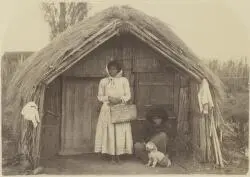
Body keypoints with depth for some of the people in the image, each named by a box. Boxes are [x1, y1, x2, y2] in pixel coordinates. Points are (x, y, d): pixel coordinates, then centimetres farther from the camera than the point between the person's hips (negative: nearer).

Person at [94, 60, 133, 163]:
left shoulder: (124, 80, 5)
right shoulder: (103, 81, 7)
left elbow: (128, 95, 3)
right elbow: (100, 96, 7)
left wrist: (120, 99, -15)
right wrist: (109, 98, -10)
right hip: (107, 109, 1)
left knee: (120, 132, -4)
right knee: (109, 131, -3)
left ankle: (118, 154, 5)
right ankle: (112, 155, 6)